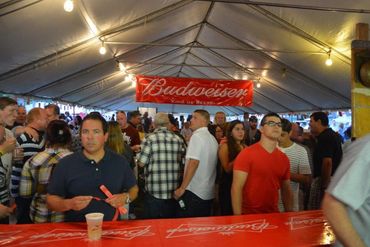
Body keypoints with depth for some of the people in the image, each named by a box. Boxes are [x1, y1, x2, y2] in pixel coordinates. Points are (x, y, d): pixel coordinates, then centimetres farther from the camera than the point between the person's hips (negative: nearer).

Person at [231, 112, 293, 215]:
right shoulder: (247, 154, -14)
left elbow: (286, 190, 12)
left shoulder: (284, 158, 4)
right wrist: (238, 217, -20)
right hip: (249, 215, -5)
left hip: (273, 214, 6)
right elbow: (236, 188, -16)